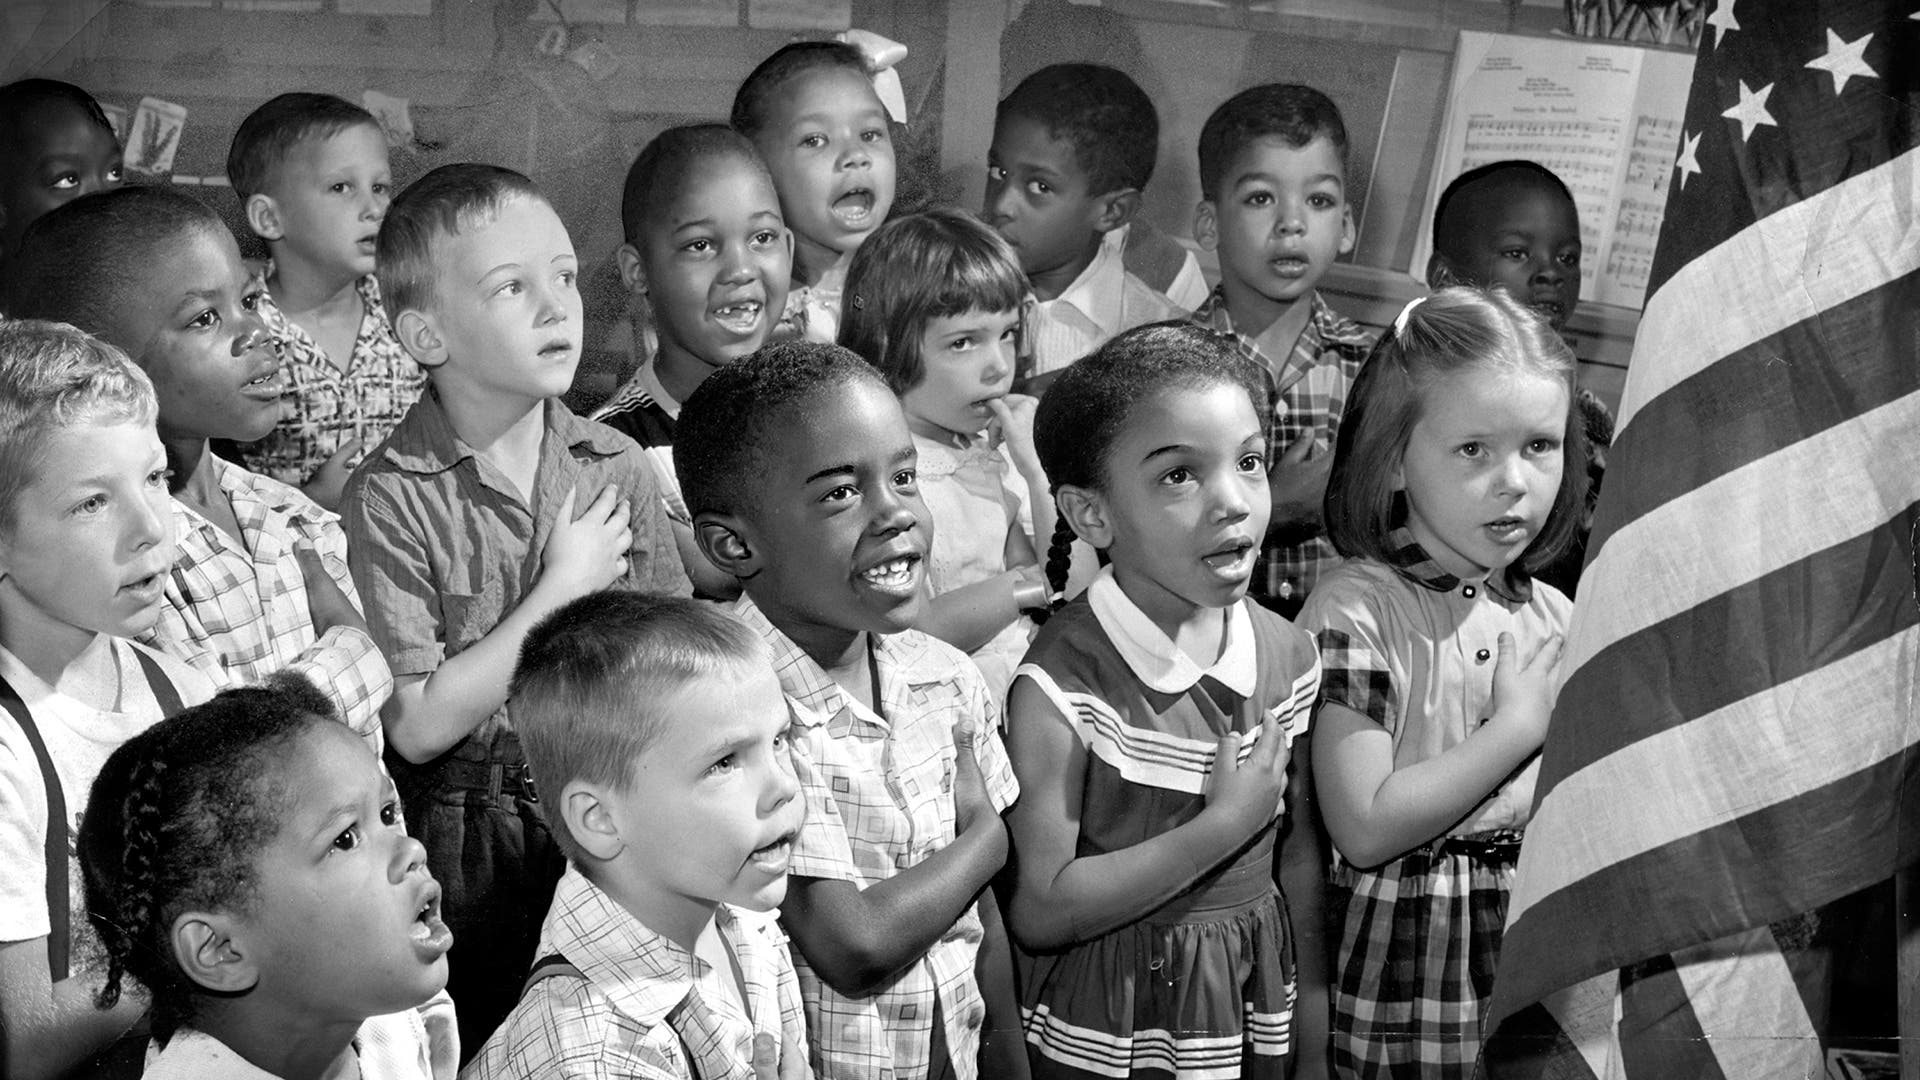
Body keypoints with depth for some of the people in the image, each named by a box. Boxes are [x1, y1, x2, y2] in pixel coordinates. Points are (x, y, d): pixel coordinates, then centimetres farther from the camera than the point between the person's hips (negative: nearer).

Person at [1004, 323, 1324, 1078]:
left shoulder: (1288, 656, -4)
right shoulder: (1063, 684, -21)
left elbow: (1300, 852, 7)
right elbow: (1039, 912, -22)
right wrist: (1222, 827, -23)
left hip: (1257, 1014, 5)